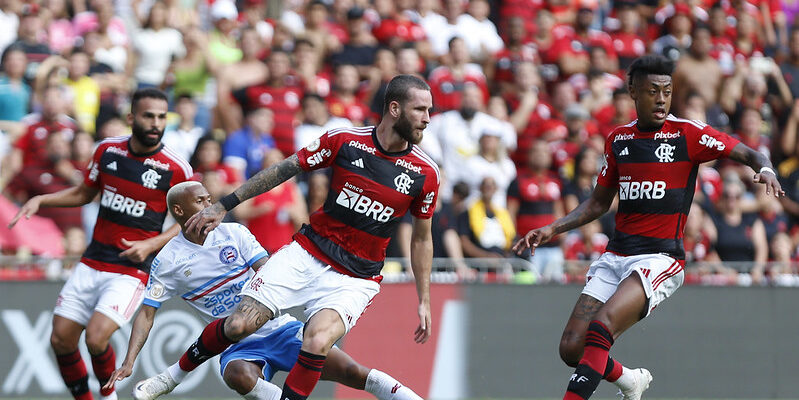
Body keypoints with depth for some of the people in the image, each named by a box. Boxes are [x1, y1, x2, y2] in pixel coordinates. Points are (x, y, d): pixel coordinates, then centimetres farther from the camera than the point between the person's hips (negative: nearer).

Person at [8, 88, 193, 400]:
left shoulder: (177, 169, -10)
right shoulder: (108, 150, 2)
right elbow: (85, 193, 19)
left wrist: (151, 245, -15)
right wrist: (40, 200, 7)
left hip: (132, 270, -5)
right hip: (91, 265, 5)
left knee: (96, 338, -21)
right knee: (61, 339, 1)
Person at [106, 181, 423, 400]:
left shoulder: (234, 233, 3)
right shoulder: (169, 260, -1)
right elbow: (147, 313, -1)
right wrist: (129, 361, -13)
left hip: (280, 328, 2)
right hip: (239, 347, -1)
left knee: (351, 372, -15)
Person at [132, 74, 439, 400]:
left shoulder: (425, 173, -6)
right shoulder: (344, 141, -9)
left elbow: (422, 238, 8)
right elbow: (282, 171, 2)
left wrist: (424, 300, 8)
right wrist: (223, 206, 4)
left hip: (355, 279, -1)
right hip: (307, 253, 1)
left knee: (316, 343, -28)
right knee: (239, 325, -5)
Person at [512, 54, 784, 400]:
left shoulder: (687, 134, -4)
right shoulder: (618, 139, 11)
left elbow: (749, 154, -3)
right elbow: (598, 203, 21)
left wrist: (765, 170, -26)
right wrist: (553, 229, 10)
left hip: (660, 258, -5)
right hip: (616, 255, 6)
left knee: (602, 325, -29)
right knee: (572, 349, -2)